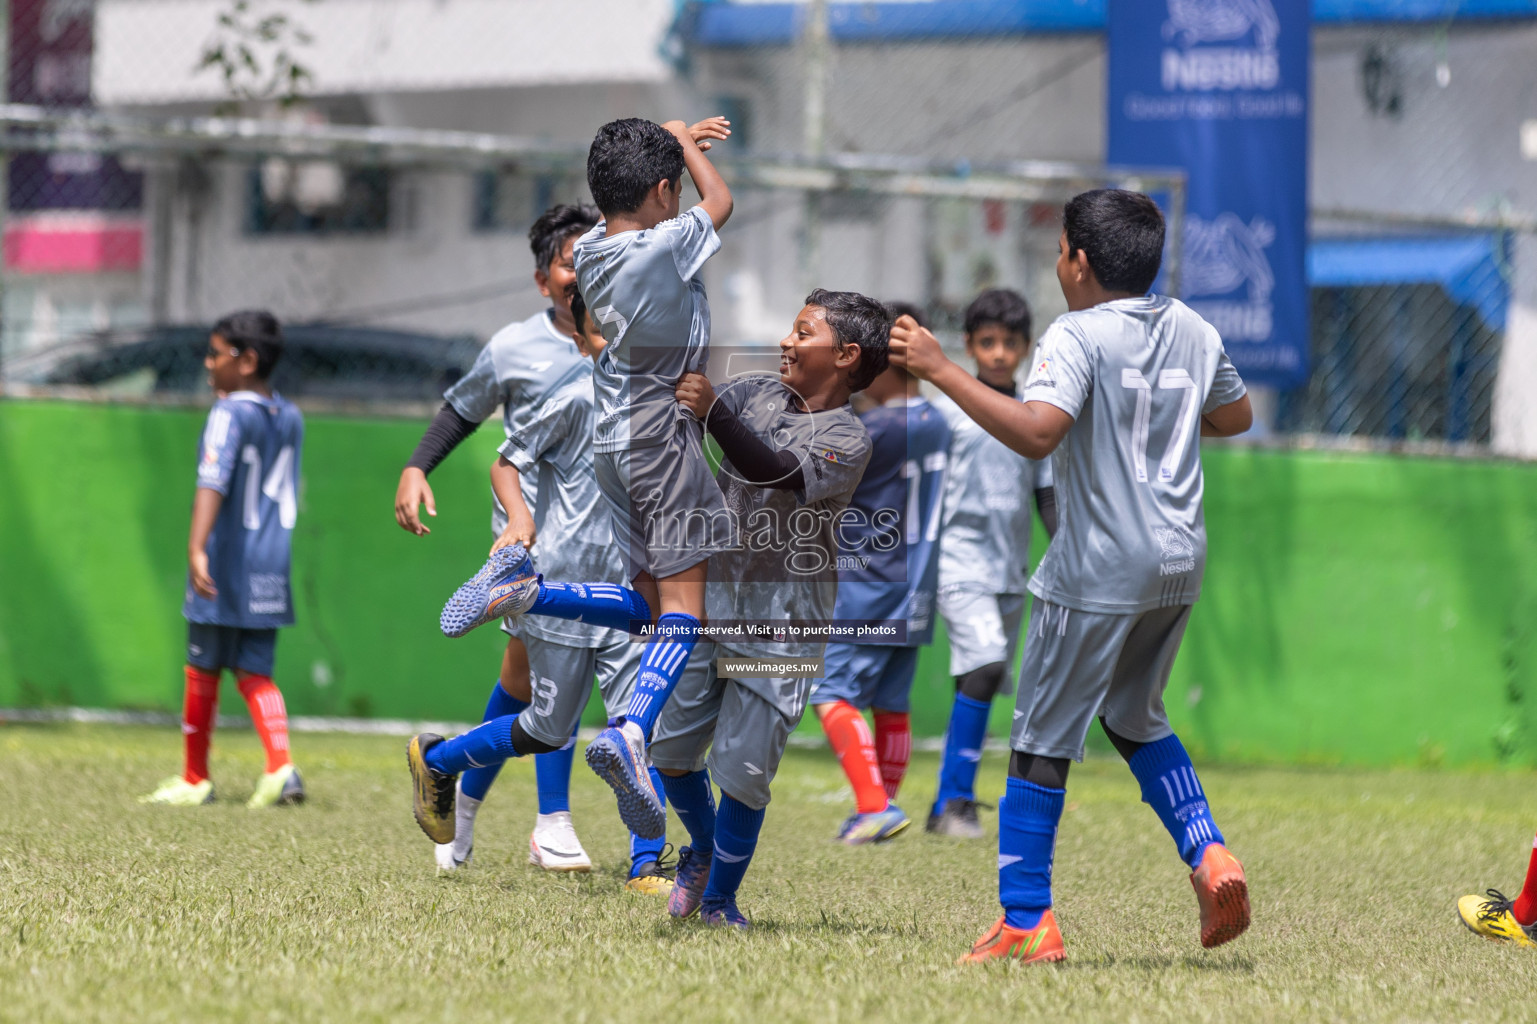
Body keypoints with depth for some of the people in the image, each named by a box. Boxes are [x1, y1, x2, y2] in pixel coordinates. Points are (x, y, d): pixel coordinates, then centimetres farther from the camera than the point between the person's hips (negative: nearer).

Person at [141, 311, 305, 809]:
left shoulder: (229, 414, -12)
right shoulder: (291, 418, 11)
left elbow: (213, 482, -26)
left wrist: (197, 546, -35)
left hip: (224, 565, -6)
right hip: (271, 568, 6)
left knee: (202, 670, 8)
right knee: (255, 672, 8)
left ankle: (195, 778, 17)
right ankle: (281, 766, -13)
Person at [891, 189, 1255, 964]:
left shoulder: (1077, 336, -14)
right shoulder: (1193, 331, 8)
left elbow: (1036, 433, -28)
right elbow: (1235, 416, 24)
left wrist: (940, 370, -24)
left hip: (1099, 569, -7)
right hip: (1179, 560, 7)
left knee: (1042, 738, 1)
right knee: (1135, 720, 24)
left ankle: (1025, 921, 0)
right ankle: (1208, 854, 6)